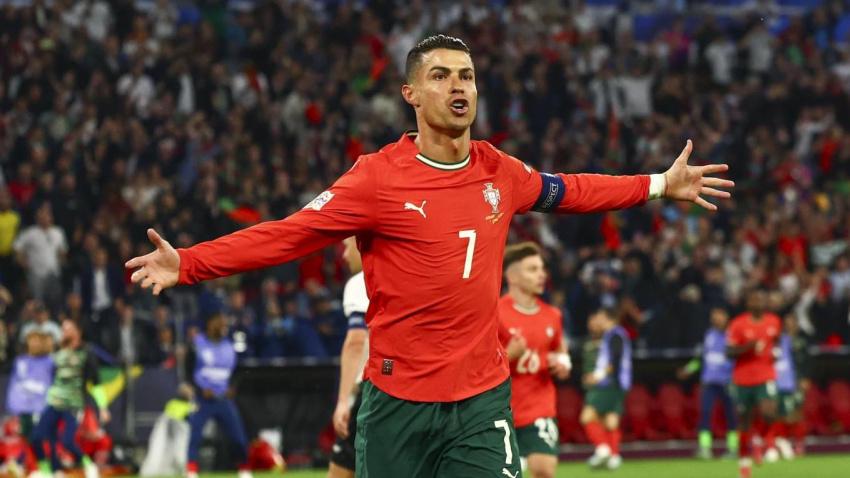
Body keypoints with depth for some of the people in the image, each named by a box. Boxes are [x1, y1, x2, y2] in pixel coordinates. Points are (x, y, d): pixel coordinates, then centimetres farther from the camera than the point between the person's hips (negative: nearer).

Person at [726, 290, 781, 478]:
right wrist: (747, 347, -24)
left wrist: (774, 353, 4)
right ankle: (744, 460, 20)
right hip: (743, 379, -2)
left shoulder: (773, 321, 5)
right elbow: (729, 352, -8)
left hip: (766, 377, 2)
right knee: (744, 420, 5)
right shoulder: (738, 324, -7)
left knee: (768, 413, -22)